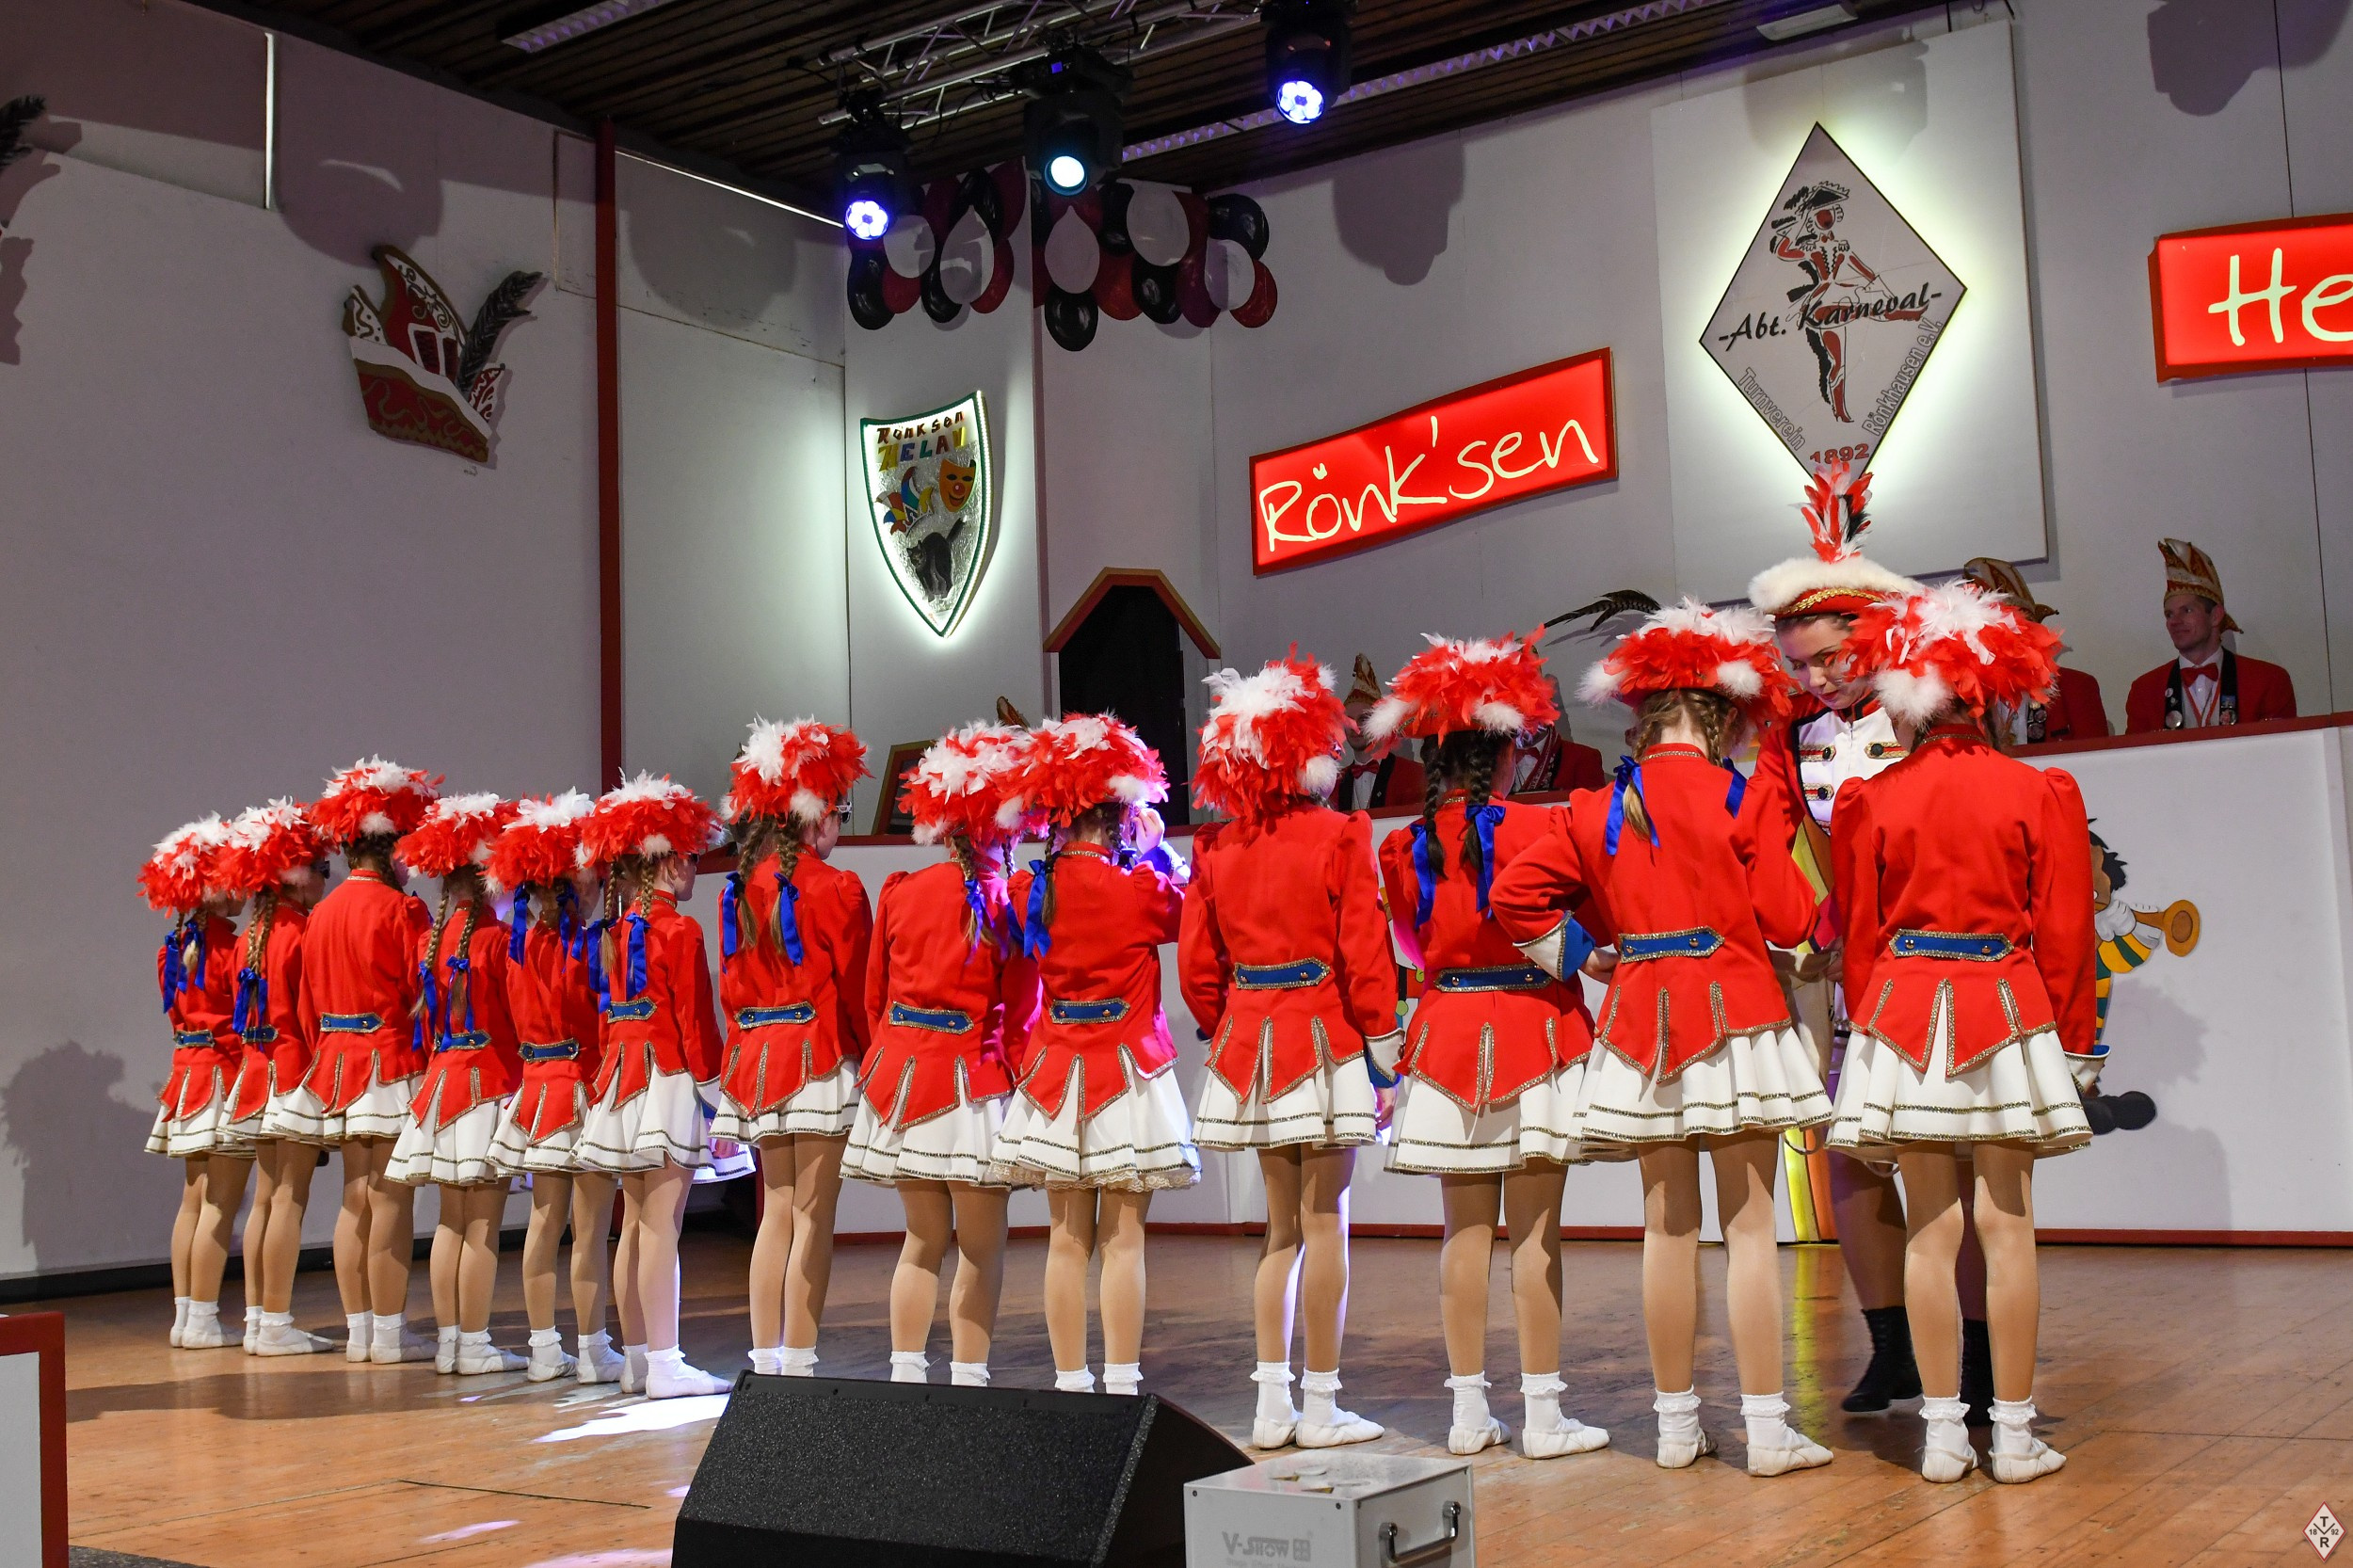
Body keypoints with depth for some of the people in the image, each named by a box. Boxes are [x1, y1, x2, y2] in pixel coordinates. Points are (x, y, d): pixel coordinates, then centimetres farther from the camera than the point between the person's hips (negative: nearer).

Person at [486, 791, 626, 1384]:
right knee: (591, 1228, -2)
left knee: (545, 1222, 12)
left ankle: (545, 1350, 18)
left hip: (538, 1085, 8)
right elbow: (599, 1021, -15)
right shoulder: (584, 943, -15)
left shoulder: (522, 941, 8)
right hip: (583, 1088, -8)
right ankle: (593, 1352, 3)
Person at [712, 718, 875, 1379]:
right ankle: (799, 1368, -3)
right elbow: (857, 988, -8)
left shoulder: (739, 889, 9)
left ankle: (765, 1363, 14)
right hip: (820, 1058, -7)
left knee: (777, 1212, 12)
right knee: (813, 1218, -3)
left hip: (756, 1054, 7)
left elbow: (732, 985, 13)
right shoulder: (835, 888, -10)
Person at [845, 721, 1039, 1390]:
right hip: (975, 1086, -5)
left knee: (923, 1240, 15)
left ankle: (905, 1378, 15)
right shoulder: (1013, 902, -9)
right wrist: (1017, 1080, 5)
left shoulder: (898, 893, 4)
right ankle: (968, 1386, 3)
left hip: (901, 1077, 5)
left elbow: (873, 996, 12)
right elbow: (1022, 1013, -6)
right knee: (981, 1246, 4)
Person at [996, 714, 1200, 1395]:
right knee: (1123, 1238, -2)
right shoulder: (1139, 886, -12)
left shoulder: (1031, 889, 1)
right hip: (1127, 1073, -4)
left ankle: (1070, 1385, 12)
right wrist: (1157, 847, 16)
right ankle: (1121, 1388, -2)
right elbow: (1186, 909, 7)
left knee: (1067, 1240, 8)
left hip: (1055, 1074, 5)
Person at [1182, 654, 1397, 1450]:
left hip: (1248, 1044, 5)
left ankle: (1272, 1405, 14)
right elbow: (1365, 957, -9)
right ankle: (1321, 1407, 6)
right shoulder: (1339, 837, -8)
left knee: (1281, 1225, 14)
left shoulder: (1216, 850, 6)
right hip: (1325, 1042, -5)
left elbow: (1196, 966, 7)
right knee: (1324, 1221, 1)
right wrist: (1383, 1055, -3)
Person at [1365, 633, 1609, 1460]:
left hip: (1446, 1035, 4)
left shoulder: (1403, 847, 2)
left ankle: (1469, 1408, 13)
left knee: (1466, 1228, 9)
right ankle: (1543, 1415, 3)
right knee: (1536, 1228, 0)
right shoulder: (1533, 829, -10)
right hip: (1533, 1032, -4)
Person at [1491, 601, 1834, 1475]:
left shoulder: (1596, 811, 5)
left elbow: (1516, 897, 3)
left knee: (1667, 1227, 9)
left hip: (1640, 1025, 4)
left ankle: (1676, 1423, 16)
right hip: (1736, 1018, -4)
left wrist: (1577, 957, 13)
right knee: (1749, 1226, 0)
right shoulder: (1748, 799, -6)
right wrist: (1822, 913, 15)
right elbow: (1785, 918, -7)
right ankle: (1767, 1429, 3)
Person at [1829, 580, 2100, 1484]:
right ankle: (2015, 1434, 7)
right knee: (2007, 1226, 3)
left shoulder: (1869, 802, -1)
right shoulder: (2039, 793, -1)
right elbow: (2063, 930, 1)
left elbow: (1859, 933, 5)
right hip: (2008, 1009, -1)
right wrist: (2073, 1039, 10)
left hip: (1902, 1011, 1)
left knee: (1929, 1231, 5)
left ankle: (1943, 1433, 9)